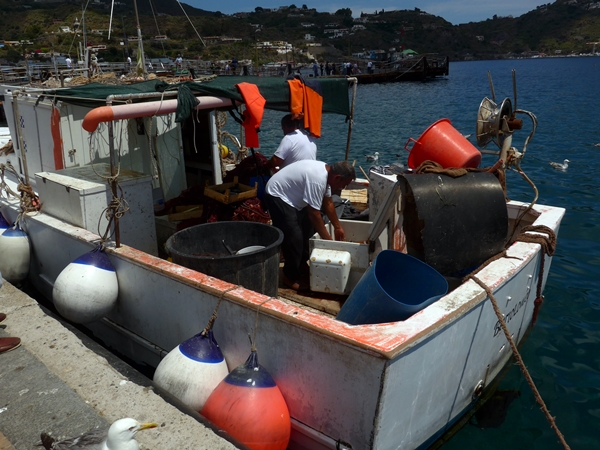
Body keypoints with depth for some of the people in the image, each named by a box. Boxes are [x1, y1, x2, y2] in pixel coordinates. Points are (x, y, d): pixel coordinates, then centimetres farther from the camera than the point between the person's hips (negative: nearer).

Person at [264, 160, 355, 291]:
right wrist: (329, 240, -19)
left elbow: (328, 203, 11)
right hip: (277, 195, -10)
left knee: (307, 229, 14)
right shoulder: (318, 180, -31)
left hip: (290, 195, 11)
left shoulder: (325, 172, -1)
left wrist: (338, 227, 16)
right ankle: (291, 277, 2)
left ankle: (302, 265, 28)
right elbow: (314, 215, -27)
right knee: (294, 238, -12)